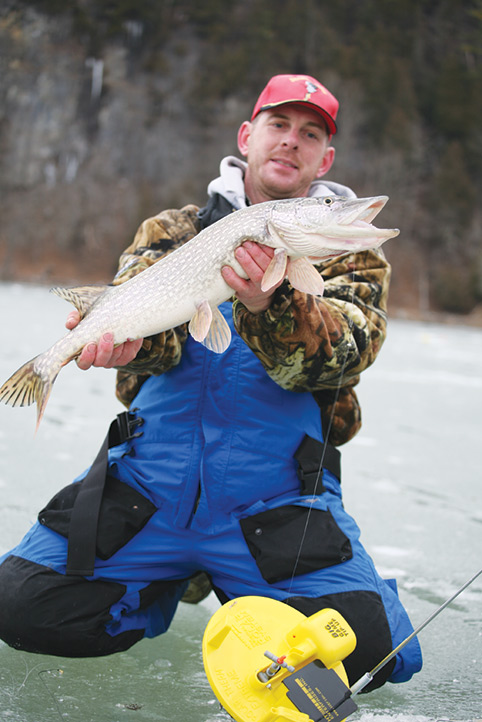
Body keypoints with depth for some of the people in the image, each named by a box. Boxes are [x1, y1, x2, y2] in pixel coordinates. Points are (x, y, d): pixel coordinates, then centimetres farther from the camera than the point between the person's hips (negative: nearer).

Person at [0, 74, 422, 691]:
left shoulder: (350, 252, 7)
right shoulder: (172, 232, 13)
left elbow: (340, 352, -13)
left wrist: (268, 303, -35)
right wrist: (120, 336, -33)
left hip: (277, 498, -1)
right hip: (151, 476, 2)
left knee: (364, 643, -23)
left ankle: (243, 593, 12)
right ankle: (170, 583, 17)